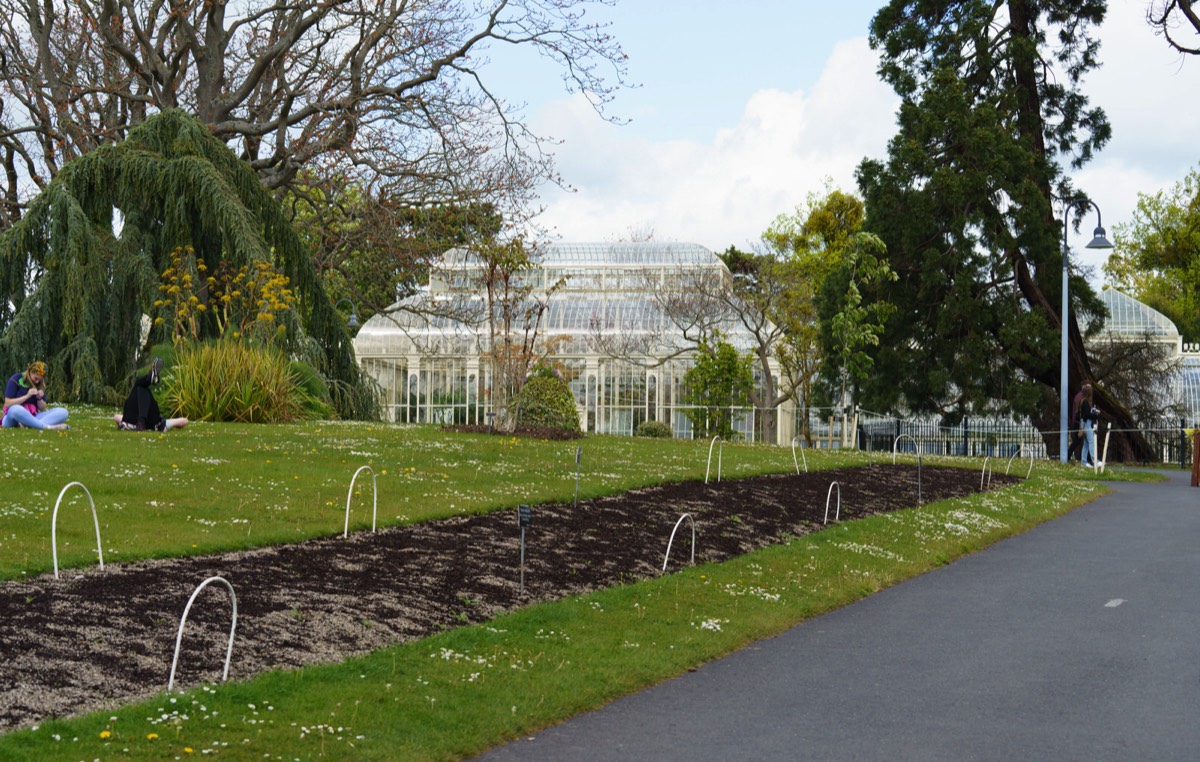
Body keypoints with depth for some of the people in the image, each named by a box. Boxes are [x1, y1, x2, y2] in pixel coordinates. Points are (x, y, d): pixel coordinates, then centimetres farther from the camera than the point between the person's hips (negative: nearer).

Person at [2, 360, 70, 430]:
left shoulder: (40, 385, 12)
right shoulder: (16, 379, -2)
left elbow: (42, 409, 14)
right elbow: (8, 404, -9)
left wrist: (39, 399, -7)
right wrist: (27, 396, -17)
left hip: (33, 417, 5)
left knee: (62, 412, -18)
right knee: (15, 409, -42)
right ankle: (47, 427, -39)